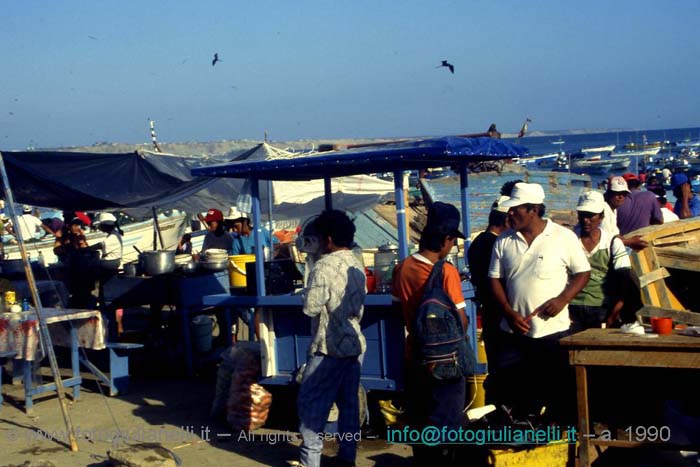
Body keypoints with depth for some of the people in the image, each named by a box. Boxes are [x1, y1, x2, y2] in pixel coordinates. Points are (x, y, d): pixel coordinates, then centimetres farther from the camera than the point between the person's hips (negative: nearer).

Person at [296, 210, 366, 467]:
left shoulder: (324, 266, -16)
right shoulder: (357, 266, 9)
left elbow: (310, 307, -17)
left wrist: (310, 298, 1)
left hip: (329, 347, -8)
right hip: (354, 344, 8)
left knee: (311, 401, -1)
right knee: (349, 402, 11)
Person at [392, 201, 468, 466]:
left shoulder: (402, 268, -4)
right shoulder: (447, 272, -21)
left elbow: (399, 311, 6)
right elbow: (460, 321, -19)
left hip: (414, 356, 5)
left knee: (418, 421, 17)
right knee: (445, 424, 8)